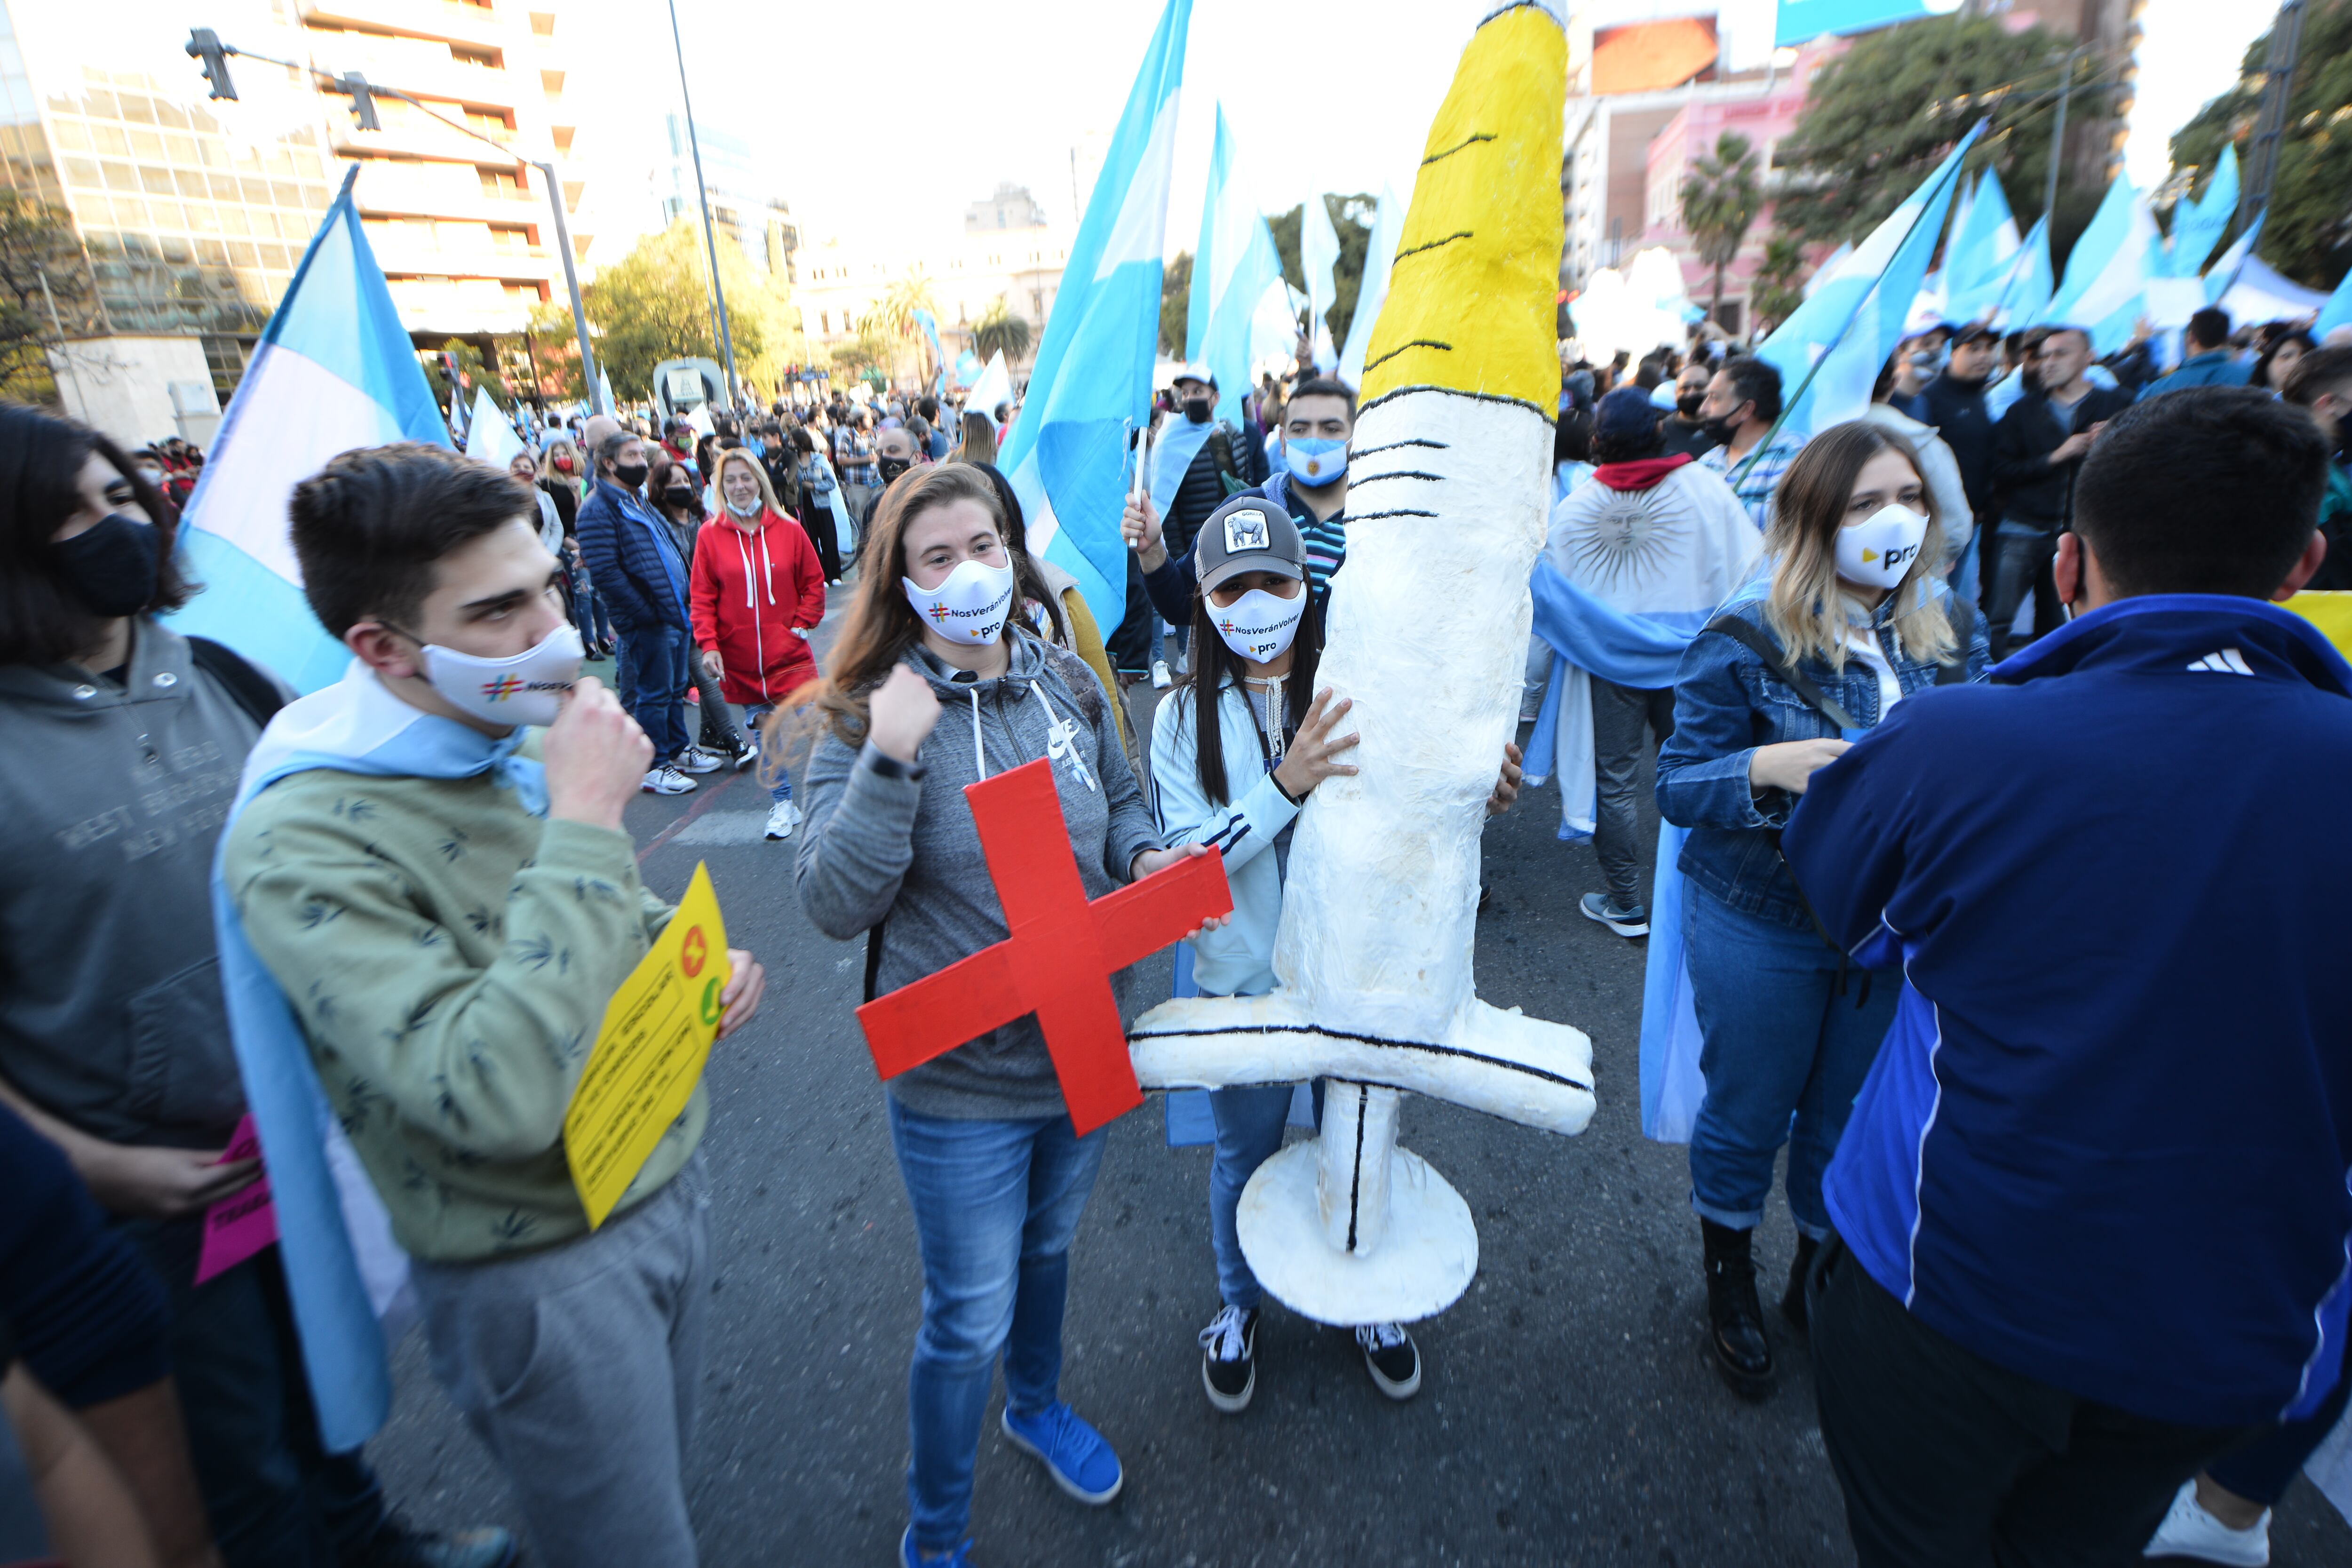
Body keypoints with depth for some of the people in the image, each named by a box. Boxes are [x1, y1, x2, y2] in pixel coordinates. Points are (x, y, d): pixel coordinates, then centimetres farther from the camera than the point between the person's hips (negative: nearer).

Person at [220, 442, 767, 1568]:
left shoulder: (533, 736, -3)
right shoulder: (305, 841, -26)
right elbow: (496, 1098, -36)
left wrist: (700, 958, -6)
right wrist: (584, 822, -34)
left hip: (665, 1177, 6)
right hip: (535, 1266, -6)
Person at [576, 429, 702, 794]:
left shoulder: (637, 501, 18)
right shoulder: (598, 509, -13)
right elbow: (605, 572, -20)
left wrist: (681, 605, 13)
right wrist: (647, 612, -19)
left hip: (673, 613, 9)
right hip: (646, 623, -9)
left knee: (676, 688, 17)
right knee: (654, 694, -1)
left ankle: (677, 750, 31)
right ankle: (653, 768, 10)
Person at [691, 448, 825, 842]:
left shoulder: (788, 530, 0)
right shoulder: (710, 535, -1)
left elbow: (814, 583, 7)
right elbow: (701, 597, -1)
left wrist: (803, 623, -2)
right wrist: (708, 645, -11)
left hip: (789, 654, -1)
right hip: (740, 658, 1)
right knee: (763, 730, 9)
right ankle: (782, 804, 22)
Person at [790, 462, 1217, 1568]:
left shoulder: (1068, 685, -2)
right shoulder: (869, 717, -14)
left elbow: (1121, 803, 13)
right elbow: (834, 904, -20)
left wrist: (1145, 856, -8)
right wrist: (888, 761, -32)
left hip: (1085, 1047, 5)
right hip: (959, 1081, -4)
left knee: (1048, 1246, 29)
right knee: (968, 1318, 12)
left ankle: (1037, 1405, 60)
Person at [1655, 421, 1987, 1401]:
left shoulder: (1951, 631, -1)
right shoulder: (1748, 640, -15)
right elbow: (1676, 788, -15)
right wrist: (1763, 768, -34)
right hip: (1763, 926, -4)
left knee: (1853, 1119, 18)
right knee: (1747, 1114, 13)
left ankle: (1821, 1280, 45)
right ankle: (1730, 1284, 40)